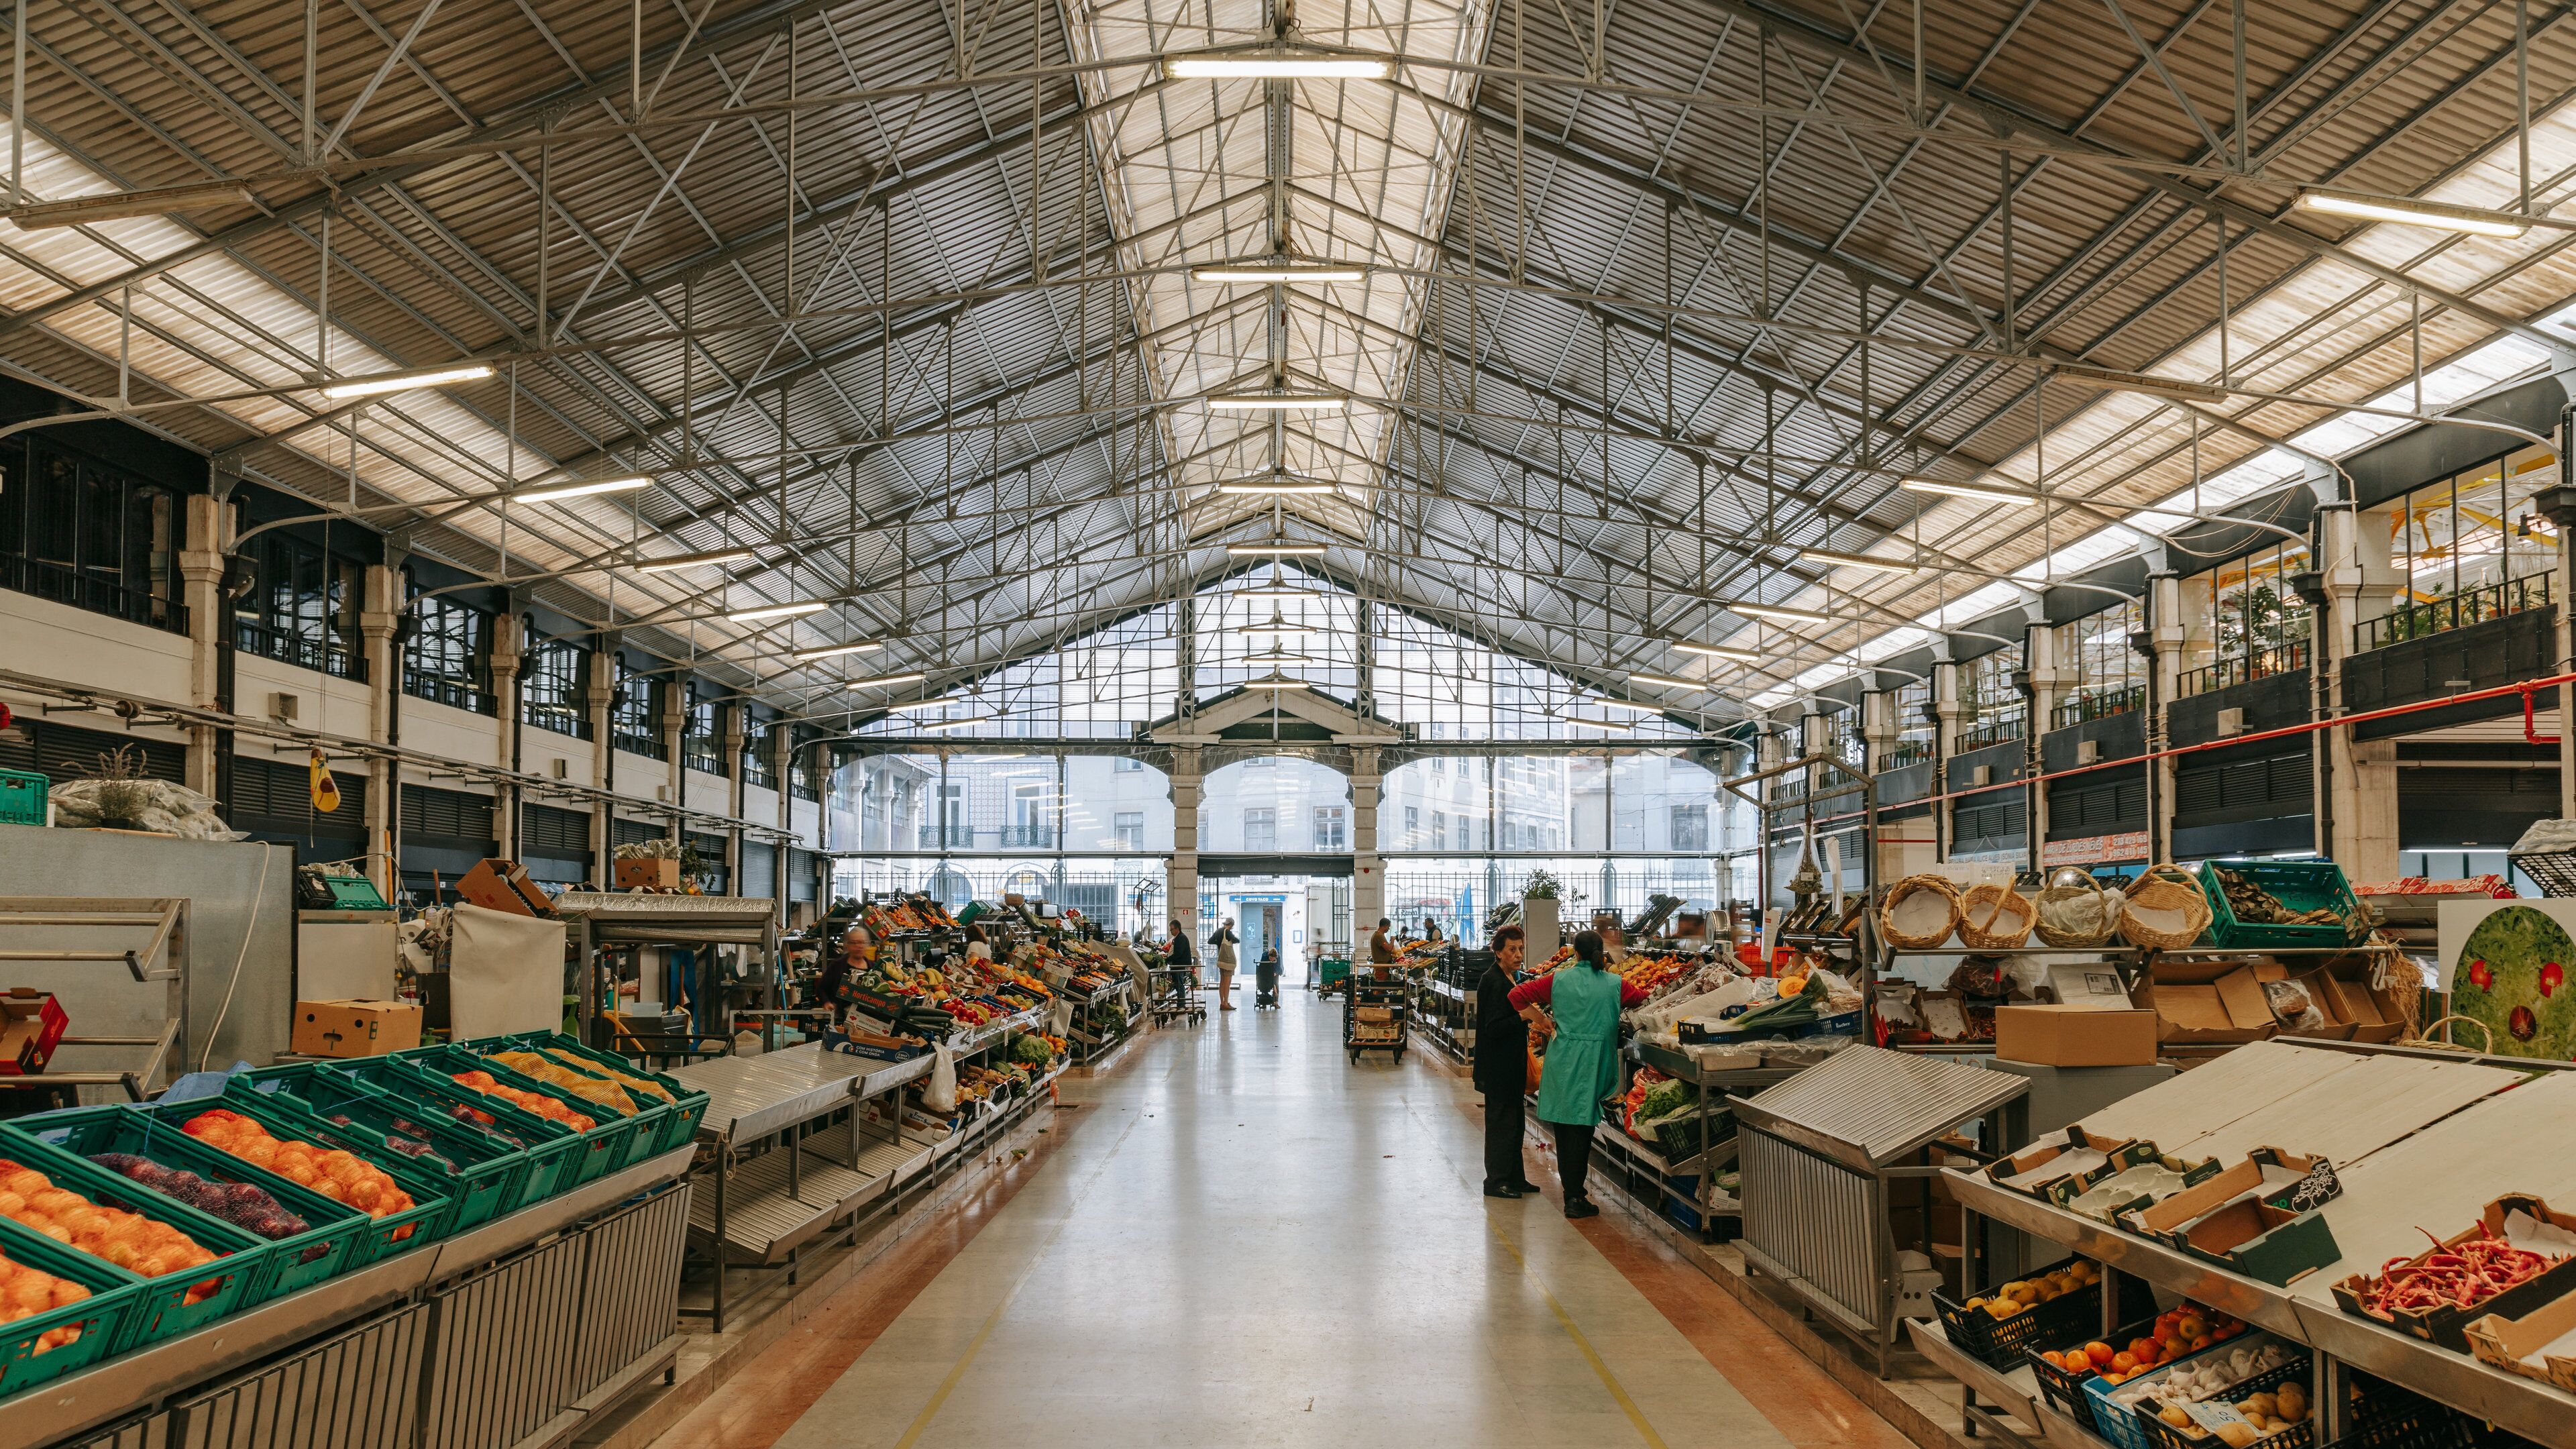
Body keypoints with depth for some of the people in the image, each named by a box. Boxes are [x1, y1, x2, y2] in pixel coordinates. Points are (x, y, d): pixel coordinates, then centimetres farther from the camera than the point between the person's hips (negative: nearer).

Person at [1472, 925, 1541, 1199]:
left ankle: (1514, 1177, 24)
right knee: (1502, 1120, -3)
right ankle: (1496, 1181, 5)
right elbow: (1493, 1027, -23)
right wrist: (1522, 1017, -30)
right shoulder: (1493, 981, -18)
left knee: (1515, 1120, 15)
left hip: (1511, 1064, 10)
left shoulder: (1510, 978, 12)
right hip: (1498, 1066, -10)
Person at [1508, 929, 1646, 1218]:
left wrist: (1542, 1021, 13)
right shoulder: (1614, 984, -1)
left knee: (1563, 1125, 13)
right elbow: (1642, 998, 14)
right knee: (1581, 1127, 1)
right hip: (1592, 1061, -2)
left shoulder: (1558, 979, 2)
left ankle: (1572, 1191, 22)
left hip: (1561, 1059, 2)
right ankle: (1575, 1197, 0)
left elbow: (1517, 995, 2)